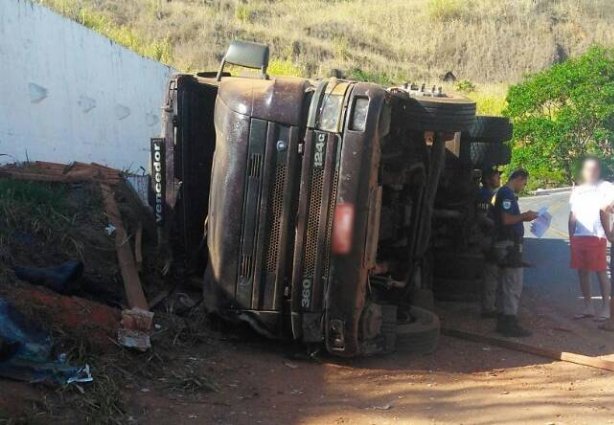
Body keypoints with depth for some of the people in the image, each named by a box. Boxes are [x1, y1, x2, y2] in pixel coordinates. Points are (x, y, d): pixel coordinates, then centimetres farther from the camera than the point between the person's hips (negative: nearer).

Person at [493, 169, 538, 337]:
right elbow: (506, 219, -21)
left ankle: (503, 322, 19)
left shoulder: (504, 193, 17)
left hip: (505, 245, 10)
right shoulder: (507, 193, -13)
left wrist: (523, 216, 12)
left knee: (505, 285, 13)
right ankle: (510, 324, -5)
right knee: (514, 285, -7)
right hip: (510, 245, -10)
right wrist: (524, 216, -8)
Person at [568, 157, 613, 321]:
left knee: (601, 272, -3)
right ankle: (588, 307, 15)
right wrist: (571, 237, 12)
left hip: (596, 236, -5)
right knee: (582, 272, 7)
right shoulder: (577, 190, 19)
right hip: (578, 236, 5)